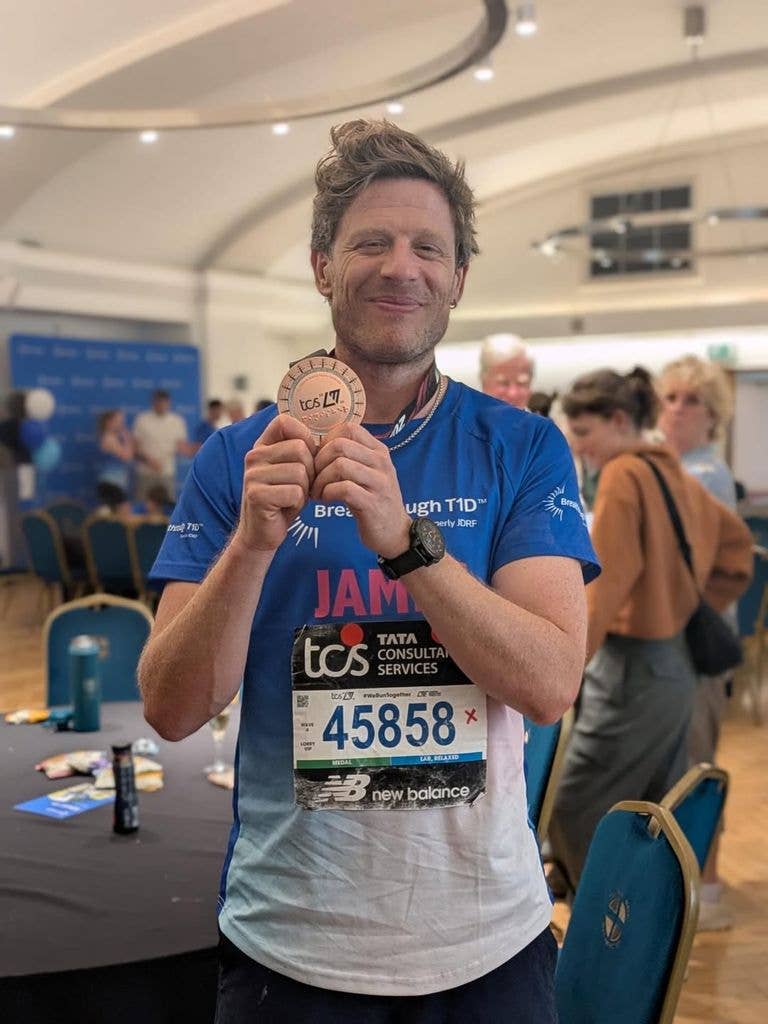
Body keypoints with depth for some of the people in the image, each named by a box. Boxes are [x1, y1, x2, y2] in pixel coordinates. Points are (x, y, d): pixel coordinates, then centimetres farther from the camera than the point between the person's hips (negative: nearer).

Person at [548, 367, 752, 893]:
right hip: (674, 666, 9)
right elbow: (736, 541, 24)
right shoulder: (677, 475, 11)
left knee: (574, 812, 0)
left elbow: (603, 583, -20)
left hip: (633, 668, -9)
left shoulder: (624, 474, -14)